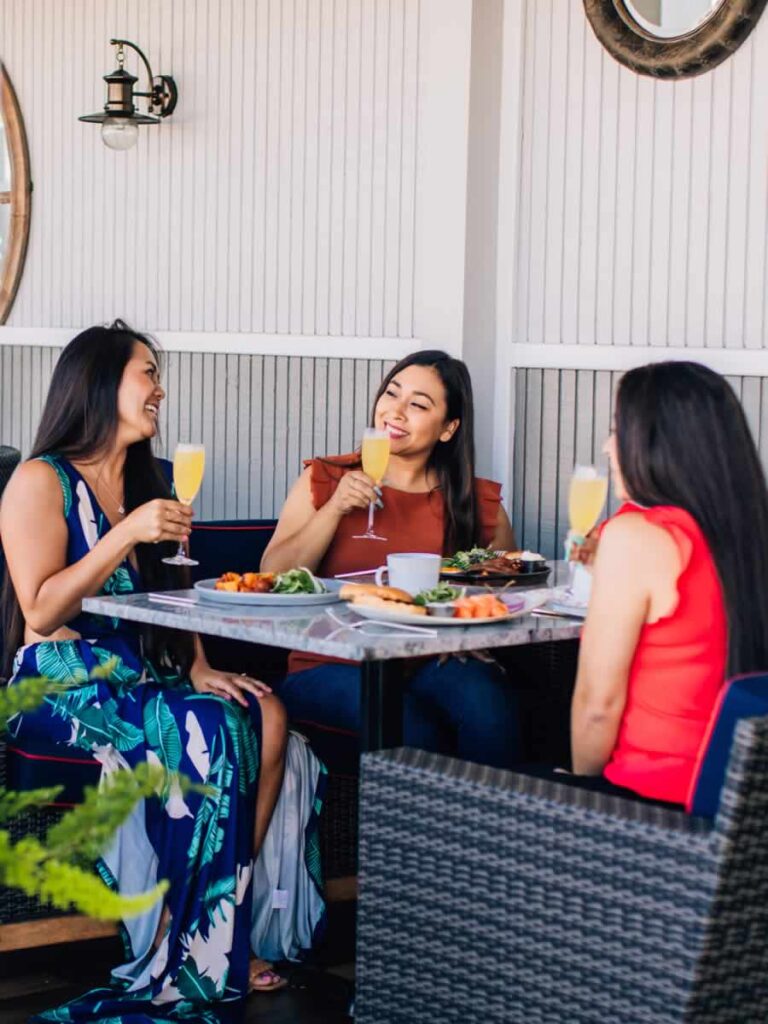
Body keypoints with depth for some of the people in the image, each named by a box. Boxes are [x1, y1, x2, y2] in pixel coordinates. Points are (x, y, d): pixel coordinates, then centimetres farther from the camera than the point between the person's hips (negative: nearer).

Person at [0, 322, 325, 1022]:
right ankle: (194, 958, -19)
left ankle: (232, 930, -20)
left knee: (267, 718, -21)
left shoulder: (145, 483, 20)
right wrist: (126, 535, -19)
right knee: (210, 733, -30)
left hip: (140, 678, 7)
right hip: (62, 686, -7)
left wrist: (200, 670, 1)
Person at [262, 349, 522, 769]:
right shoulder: (324, 480, 9)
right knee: (409, 727, -32)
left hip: (429, 667, 2)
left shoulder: (480, 503, 11)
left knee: (486, 700, -31)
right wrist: (334, 510, -10)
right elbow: (272, 580, 0)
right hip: (331, 668, -2)